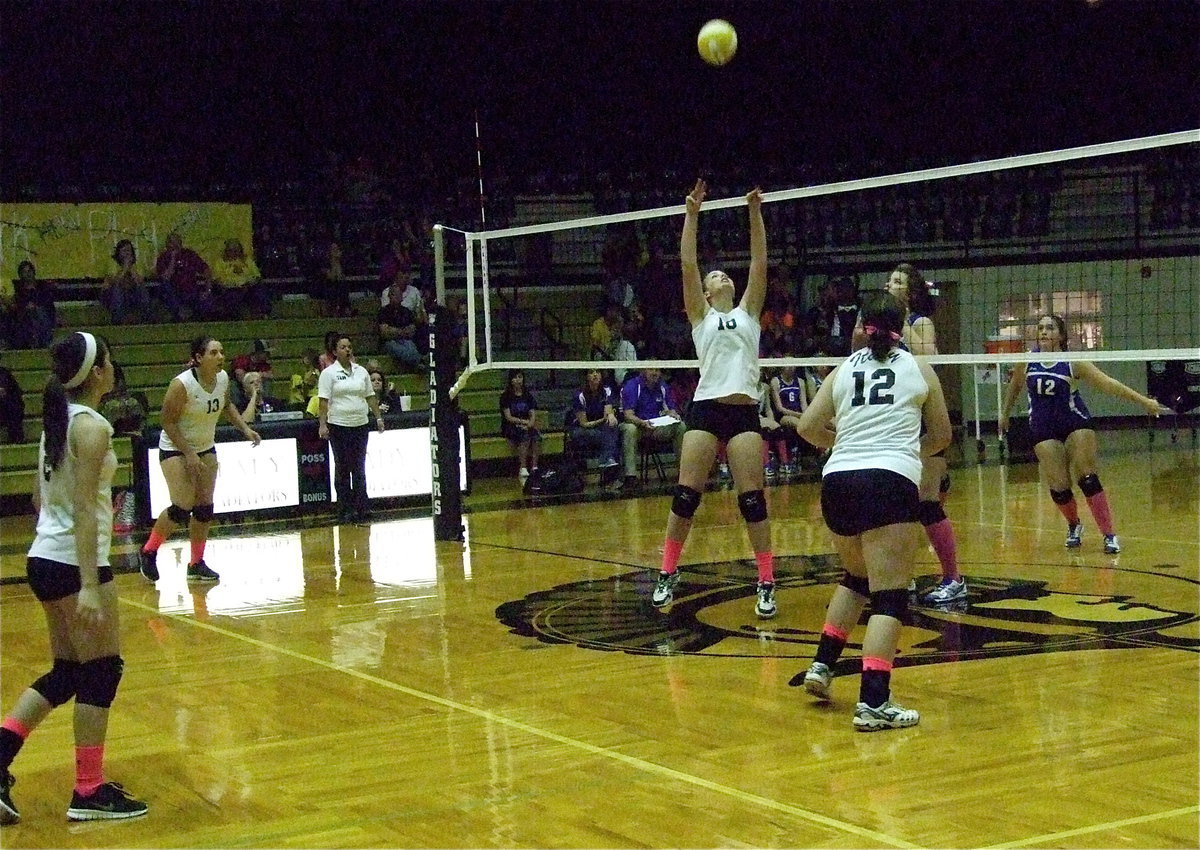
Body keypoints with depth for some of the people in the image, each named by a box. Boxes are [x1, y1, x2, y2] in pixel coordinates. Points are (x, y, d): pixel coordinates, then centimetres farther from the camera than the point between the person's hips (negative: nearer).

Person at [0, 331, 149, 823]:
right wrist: (89, 585, -25)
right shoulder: (91, 427, -14)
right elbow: (84, 509, -21)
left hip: (43, 559, 9)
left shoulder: (56, 419, 11)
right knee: (101, 671, 1)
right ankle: (89, 793, 7)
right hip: (74, 562, -9)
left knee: (65, 673, 15)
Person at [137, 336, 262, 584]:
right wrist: (189, 454, -22)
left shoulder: (222, 378, -5)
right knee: (182, 507, -16)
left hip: (206, 448, 7)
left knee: (205, 508, 5)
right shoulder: (182, 384, -25)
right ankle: (148, 552, 4)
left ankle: (196, 564, 16)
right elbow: (168, 421, -20)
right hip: (176, 448, -7)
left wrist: (245, 429, 4)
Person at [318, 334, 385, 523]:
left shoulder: (361, 371, 12)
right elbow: (323, 401, -8)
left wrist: (379, 417, 10)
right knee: (342, 469, 1)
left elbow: (370, 397, 16)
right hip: (339, 427, -4)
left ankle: (361, 508, 8)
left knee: (359, 469, 6)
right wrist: (322, 424, -16)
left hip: (361, 425, 4)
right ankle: (344, 510, 5)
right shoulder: (329, 373, -3)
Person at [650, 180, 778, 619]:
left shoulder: (748, 312, 16)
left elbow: (759, 263, 8)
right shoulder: (701, 316, 13)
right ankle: (668, 575, 9)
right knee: (685, 495, -3)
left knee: (752, 500, -4)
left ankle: (766, 584, 1)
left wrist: (755, 213, 1)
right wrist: (692, 214, -1)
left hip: (745, 412, 0)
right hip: (705, 409, 0)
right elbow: (687, 264, 5)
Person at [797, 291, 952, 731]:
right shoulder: (919, 370, 11)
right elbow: (941, 436, 18)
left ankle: (823, 665, 24)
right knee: (889, 596, -6)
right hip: (890, 482, -4)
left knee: (856, 577, 28)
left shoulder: (843, 371, 14)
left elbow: (809, 427, 6)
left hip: (837, 481, 4)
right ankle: (873, 701, -18)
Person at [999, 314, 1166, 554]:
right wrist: (1004, 414, 26)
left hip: (1076, 426, -2)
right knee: (1058, 486, -3)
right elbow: (1013, 386, 16)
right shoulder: (1026, 363, -3)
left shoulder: (1072, 363, -11)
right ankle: (1074, 526, 25)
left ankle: (1109, 534, -6)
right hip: (1044, 431, 2)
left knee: (1087, 478, -10)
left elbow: (1108, 383, -14)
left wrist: (1143, 400, -19)